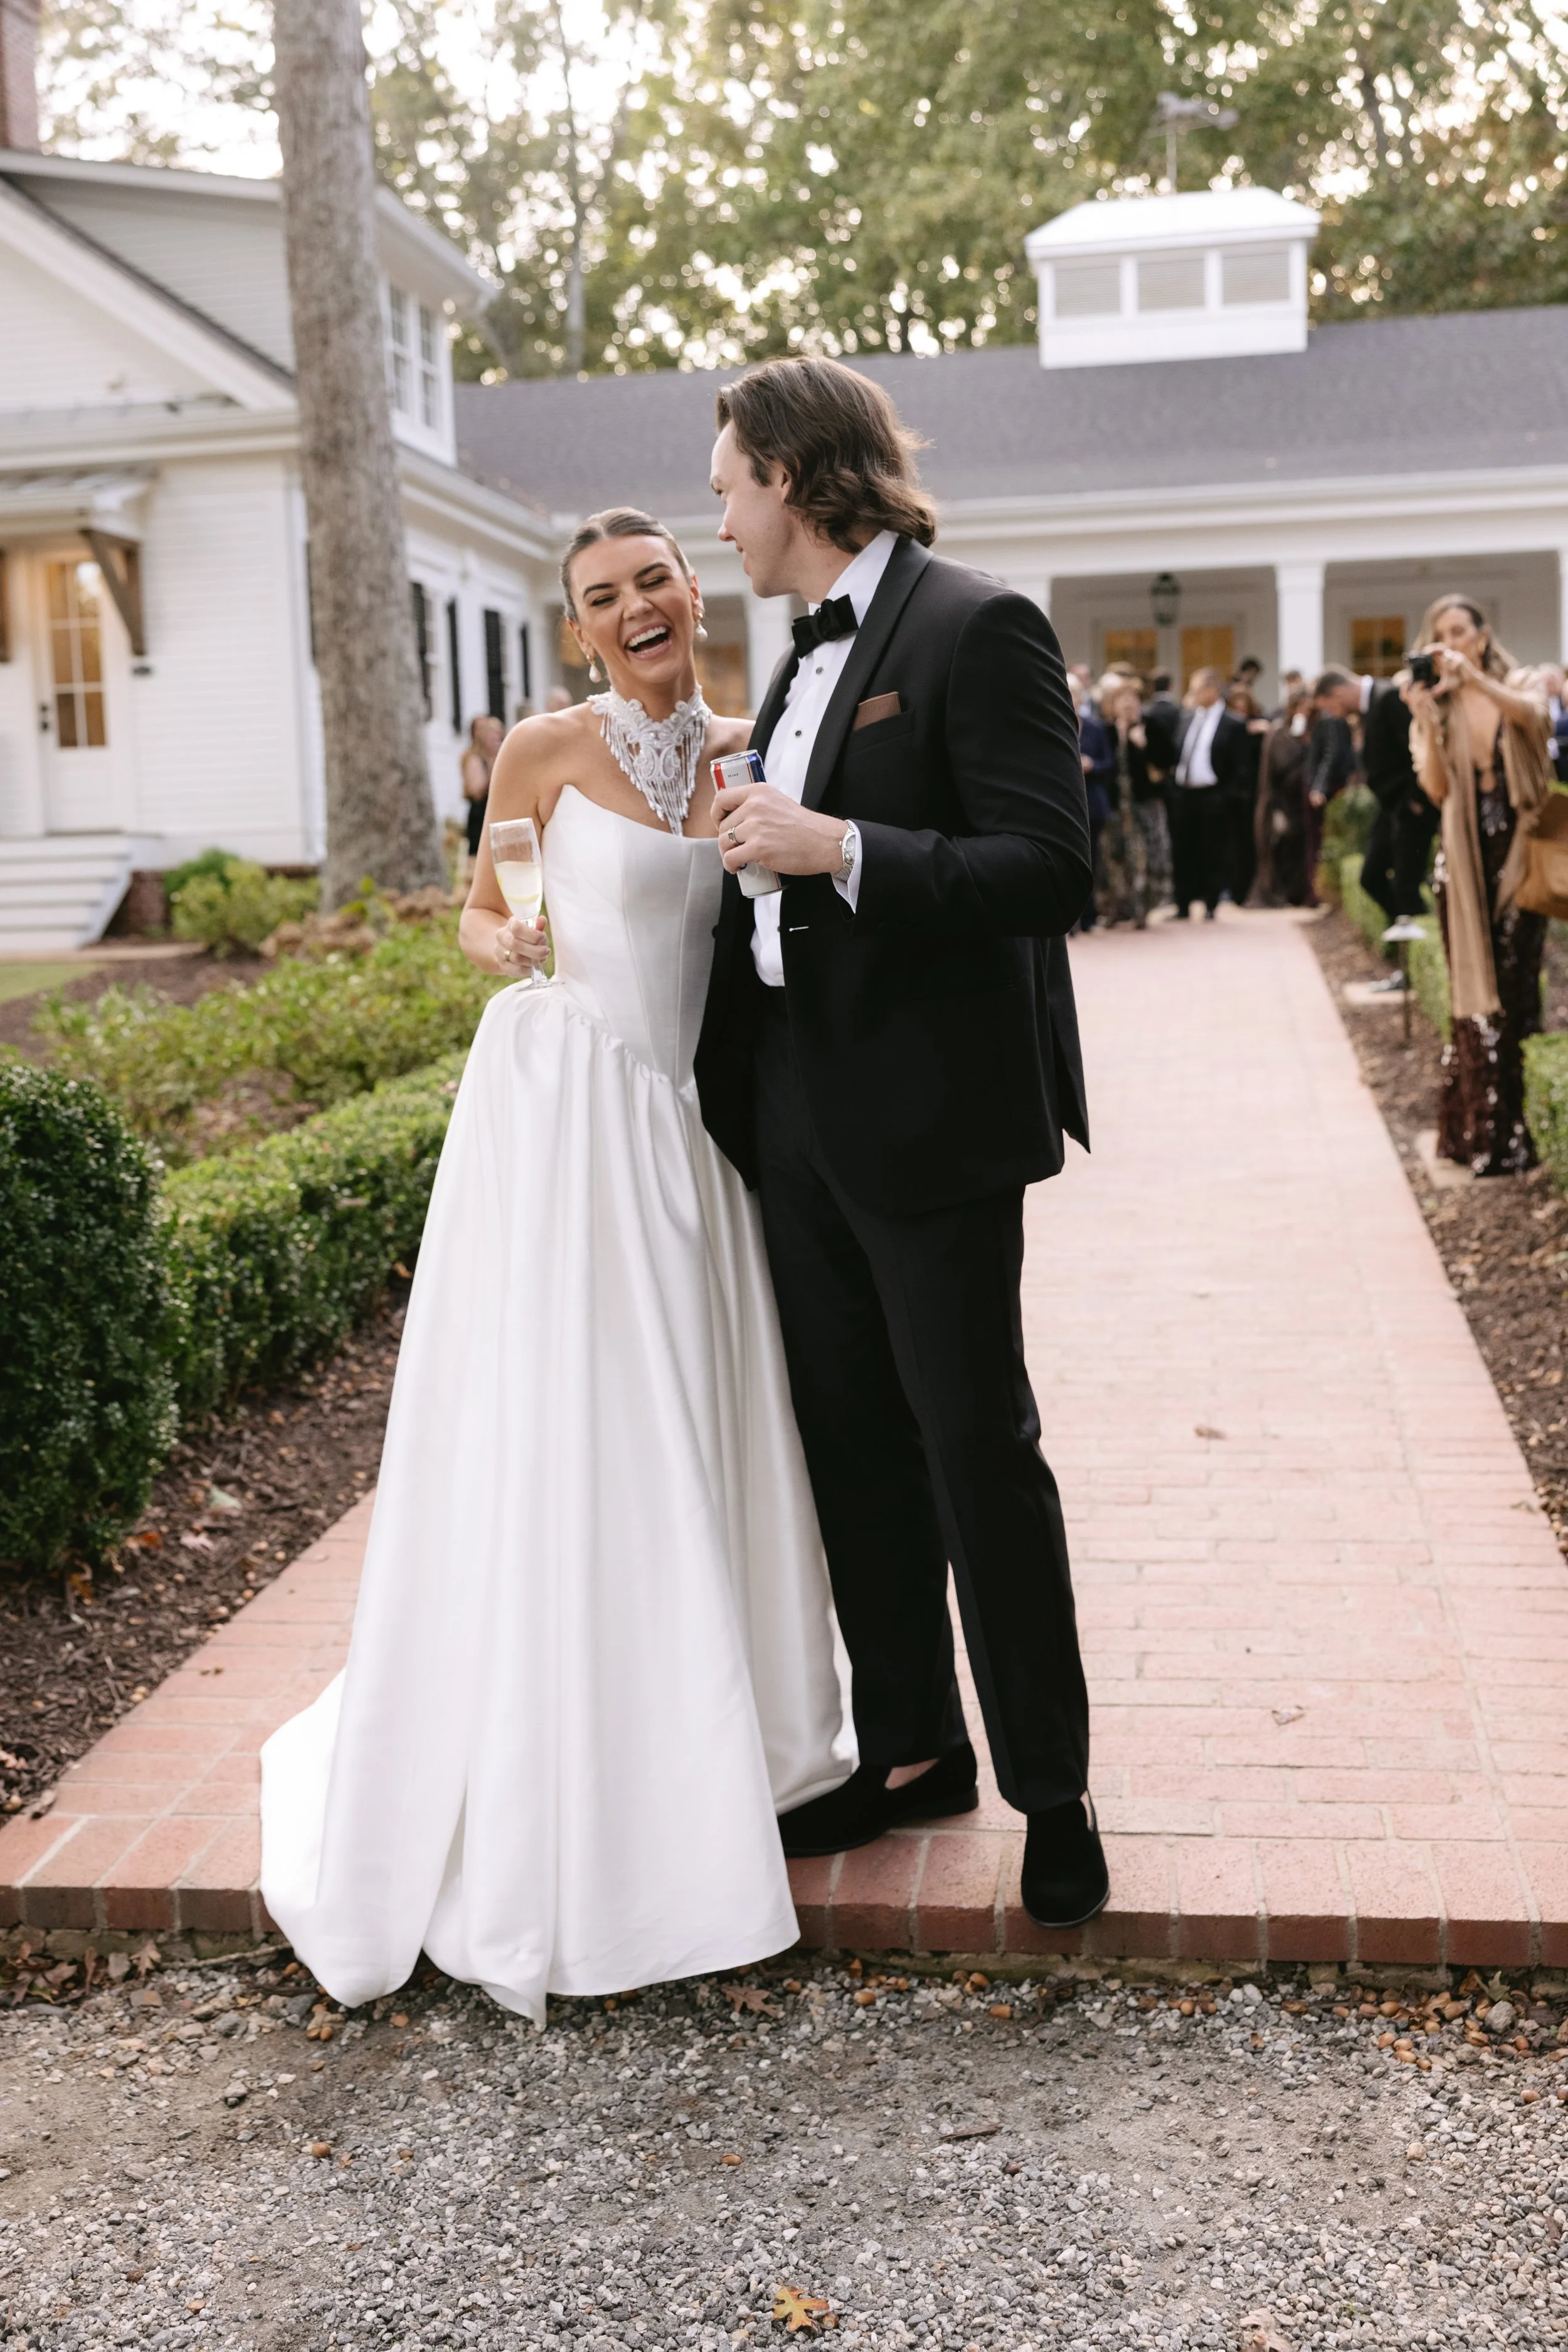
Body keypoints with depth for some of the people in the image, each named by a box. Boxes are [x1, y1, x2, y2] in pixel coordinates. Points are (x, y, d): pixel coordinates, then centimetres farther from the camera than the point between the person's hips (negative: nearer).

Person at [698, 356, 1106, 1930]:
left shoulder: (974, 629, -11)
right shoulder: (809, 656, 16)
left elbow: (1047, 867, -20)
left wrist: (836, 847, -25)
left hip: (930, 1110, -8)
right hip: (800, 1112, 9)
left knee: (975, 1442, 1)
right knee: (851, 1443, 13)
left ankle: (1050, 1787, 17)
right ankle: (909, 1748, 28)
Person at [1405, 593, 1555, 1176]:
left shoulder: (1521, 684, 4)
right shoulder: (1438, 705, 7)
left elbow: (1531, 714, -22)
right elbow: (1437, 789, -8)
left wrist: (1476, 678, -34)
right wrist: (1427, 721, -20)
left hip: (1520, 852, -1)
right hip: (1465, 860, 1)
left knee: (1516, 993, -2)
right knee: (1476, 999, -2)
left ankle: (1507, 1133, 5)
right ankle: (1483, 1133, 1)